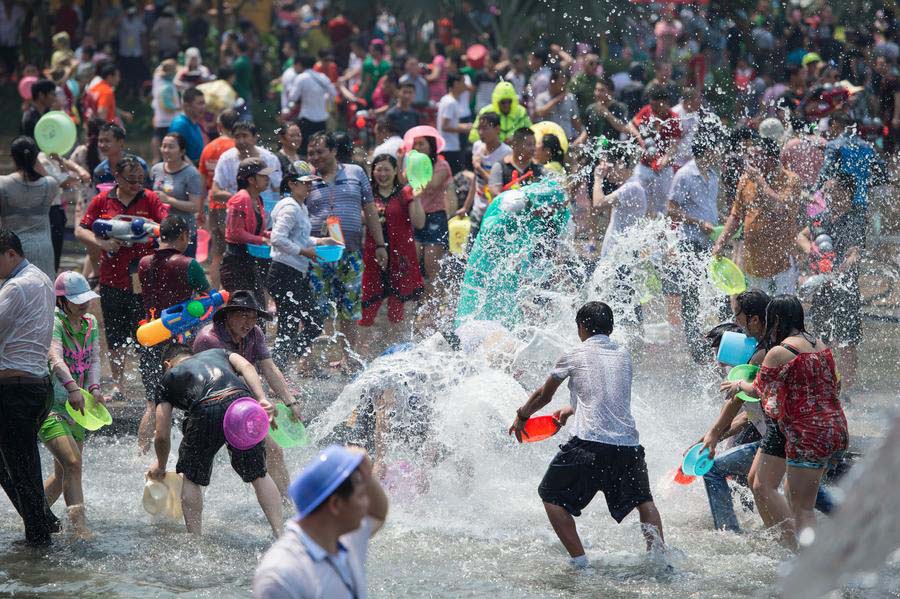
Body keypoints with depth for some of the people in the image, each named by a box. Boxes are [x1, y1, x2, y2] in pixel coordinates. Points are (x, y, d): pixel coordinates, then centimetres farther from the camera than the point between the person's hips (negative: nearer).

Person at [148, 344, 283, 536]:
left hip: (206, 411, -2)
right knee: (259, 475, 18)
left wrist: (160, 466, 41)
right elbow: (246, 366, 14)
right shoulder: (218, 353, 38)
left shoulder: (169, 377, 30)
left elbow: (163, 435, 25)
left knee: (192, 477, 20)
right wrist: (262, 399, 3)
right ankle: (280, 535, 12)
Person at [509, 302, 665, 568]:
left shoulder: (573, 356, 6)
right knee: (643, 500, 27)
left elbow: (543, 396, 19)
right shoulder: (624, 356, 17)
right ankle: (657, 547, 3)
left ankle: (579, 561, -1)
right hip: (628, 443, 4)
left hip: (589, 443, -4)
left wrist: (521, 416, 38)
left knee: (552, 496, 12)